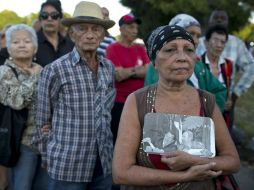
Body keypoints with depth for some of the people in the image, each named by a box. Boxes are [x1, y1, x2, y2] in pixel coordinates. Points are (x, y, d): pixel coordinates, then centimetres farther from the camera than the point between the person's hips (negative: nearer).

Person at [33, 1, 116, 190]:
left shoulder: (109, 67, 6)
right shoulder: (55, 70, -8)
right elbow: (42, 122, -2)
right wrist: (48, 158, 1)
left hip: (104, 162, 5)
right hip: (67, 165, -5)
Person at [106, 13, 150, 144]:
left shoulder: (140, 49, 11)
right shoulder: (113, 49, -4)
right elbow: (119, 75, -13)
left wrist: (128, 72, -11)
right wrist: (138, 69, -2)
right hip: (119, 103, -4)